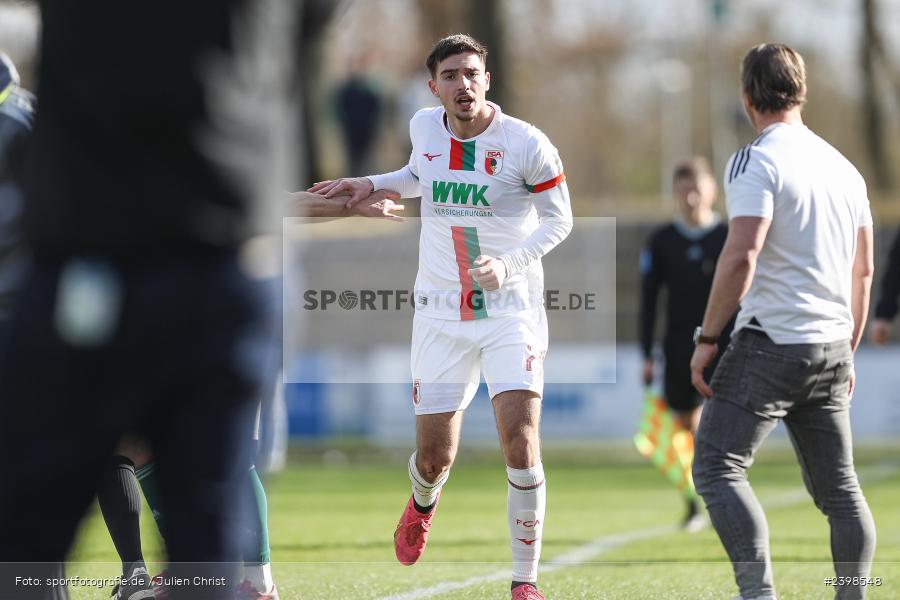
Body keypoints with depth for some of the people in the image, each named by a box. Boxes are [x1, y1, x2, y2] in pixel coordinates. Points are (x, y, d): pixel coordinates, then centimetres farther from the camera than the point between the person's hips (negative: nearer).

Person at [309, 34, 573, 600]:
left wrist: (508, 264, -19)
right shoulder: (425, 127, 1)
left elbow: (559, 219, -4)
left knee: (521, 445, -18)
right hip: (441, 314, 3)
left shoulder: (527, 144, -13)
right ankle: (423, 503, 44)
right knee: (435, 458, 5)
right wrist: (372, 184, 11)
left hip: (512, 309, -3)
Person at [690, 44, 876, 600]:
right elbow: (863, 271, 19)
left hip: (772, 343, -7)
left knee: (717, 469, -7)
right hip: (833, 346, 7)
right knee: (839, 487, 12)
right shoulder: (843, 167, 14)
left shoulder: (758, 161, -9)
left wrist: (707, 338, -13)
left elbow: (741, 256, -20)